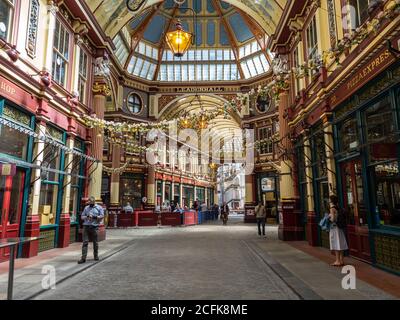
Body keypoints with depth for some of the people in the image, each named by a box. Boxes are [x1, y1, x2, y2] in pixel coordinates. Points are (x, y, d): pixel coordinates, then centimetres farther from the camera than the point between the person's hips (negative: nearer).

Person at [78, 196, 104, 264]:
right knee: (85, 242, -5)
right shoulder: (86, 208, 16)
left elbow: (102, 216, -3)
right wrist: (87, 216, -7)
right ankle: (83, 258, -6)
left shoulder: (99, 207, 7)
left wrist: (94, 217, -14)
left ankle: (96, 255, 23)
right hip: (86, 226, 2)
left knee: (95, 242, 8)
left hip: (94, 227, -2)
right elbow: (82, 216, 12)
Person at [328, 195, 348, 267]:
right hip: (340, 227, 8)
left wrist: (328, 219, -2)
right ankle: (341, 260, 17)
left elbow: (333, 219, -20)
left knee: (336, 244, -3)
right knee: (340, 244, 11)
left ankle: (338, 261, 2)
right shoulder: (338, 208, 9)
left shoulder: (332, 209, -14)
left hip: (334, 227, -8)